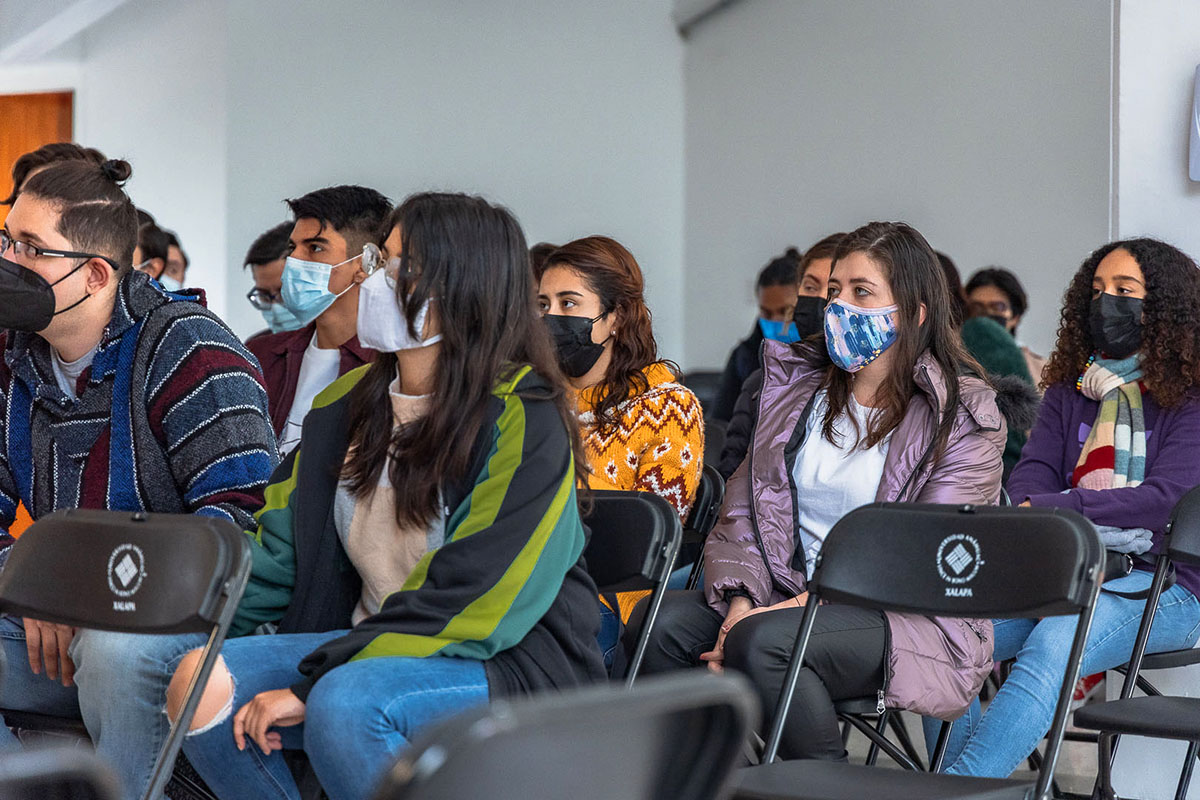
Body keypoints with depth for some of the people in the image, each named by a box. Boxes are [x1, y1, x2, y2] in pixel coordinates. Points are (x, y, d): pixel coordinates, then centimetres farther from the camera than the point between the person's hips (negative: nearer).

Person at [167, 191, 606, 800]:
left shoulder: (523, 420, -14)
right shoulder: (348, 404, 9)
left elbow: (469, 602, -19)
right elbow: (280, 545, 12)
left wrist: (310, 687, -21)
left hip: (511, 666, -7)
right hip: (374, 643, 7)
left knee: (344, 703, -34)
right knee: (202, 684, -15)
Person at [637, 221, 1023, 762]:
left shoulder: (964, 417, -4)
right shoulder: (798, 383, 14)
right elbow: (746, 505, 9)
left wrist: (807, 605, -21)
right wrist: (740, 601, -10)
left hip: (911, 618, -6)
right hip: (791, 594, 6)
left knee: (762, 641, -33)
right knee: (663, 621, -21)